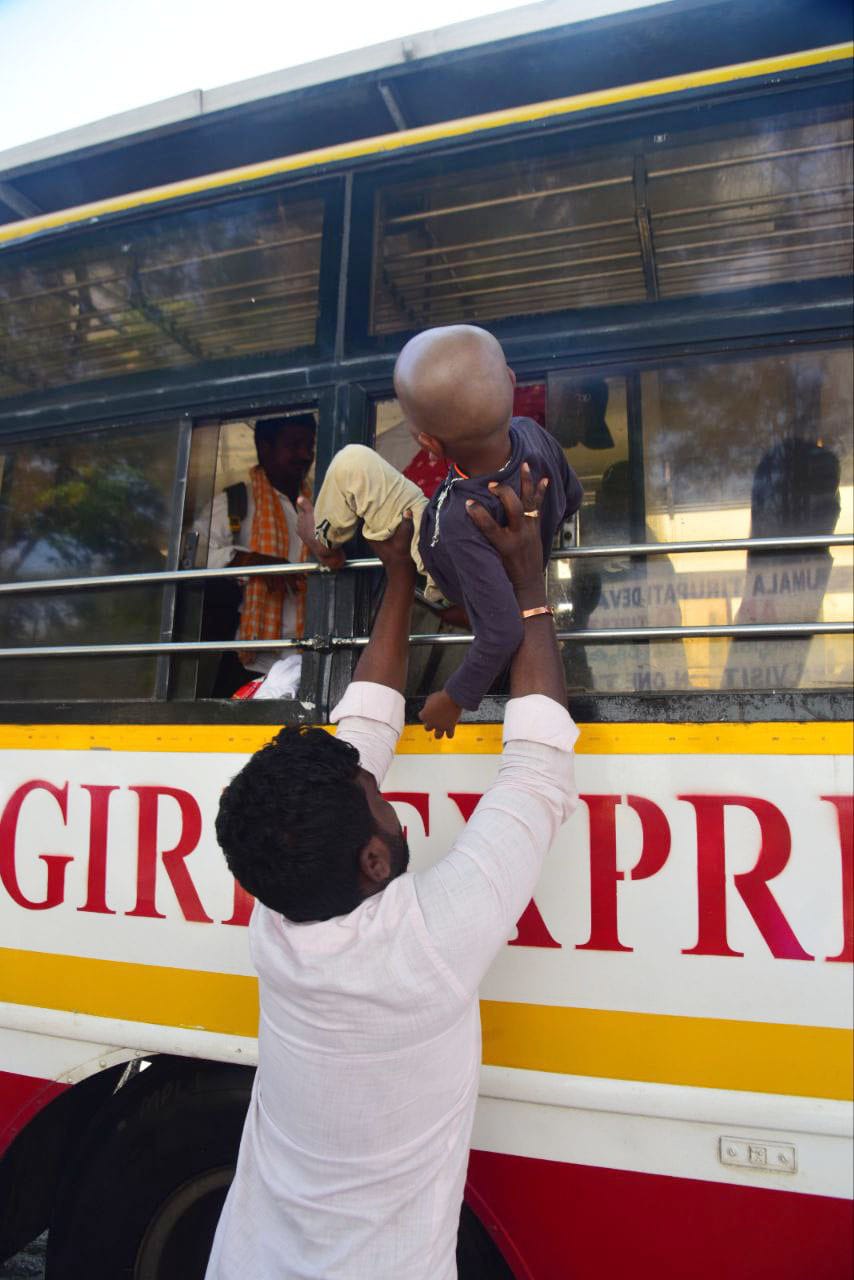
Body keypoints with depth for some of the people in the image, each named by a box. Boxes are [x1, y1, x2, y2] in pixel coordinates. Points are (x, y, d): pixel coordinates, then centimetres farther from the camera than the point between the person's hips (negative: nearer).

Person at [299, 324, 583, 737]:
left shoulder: (462, 527, -48)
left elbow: (501, 633, -43)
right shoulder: (530, 432, -29)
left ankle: (324, 538, 22)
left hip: (446, 582, -6)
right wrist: (534, 533, 15)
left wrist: (453, 699, -25)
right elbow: (571, 499, -8)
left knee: (352, 464, -10)